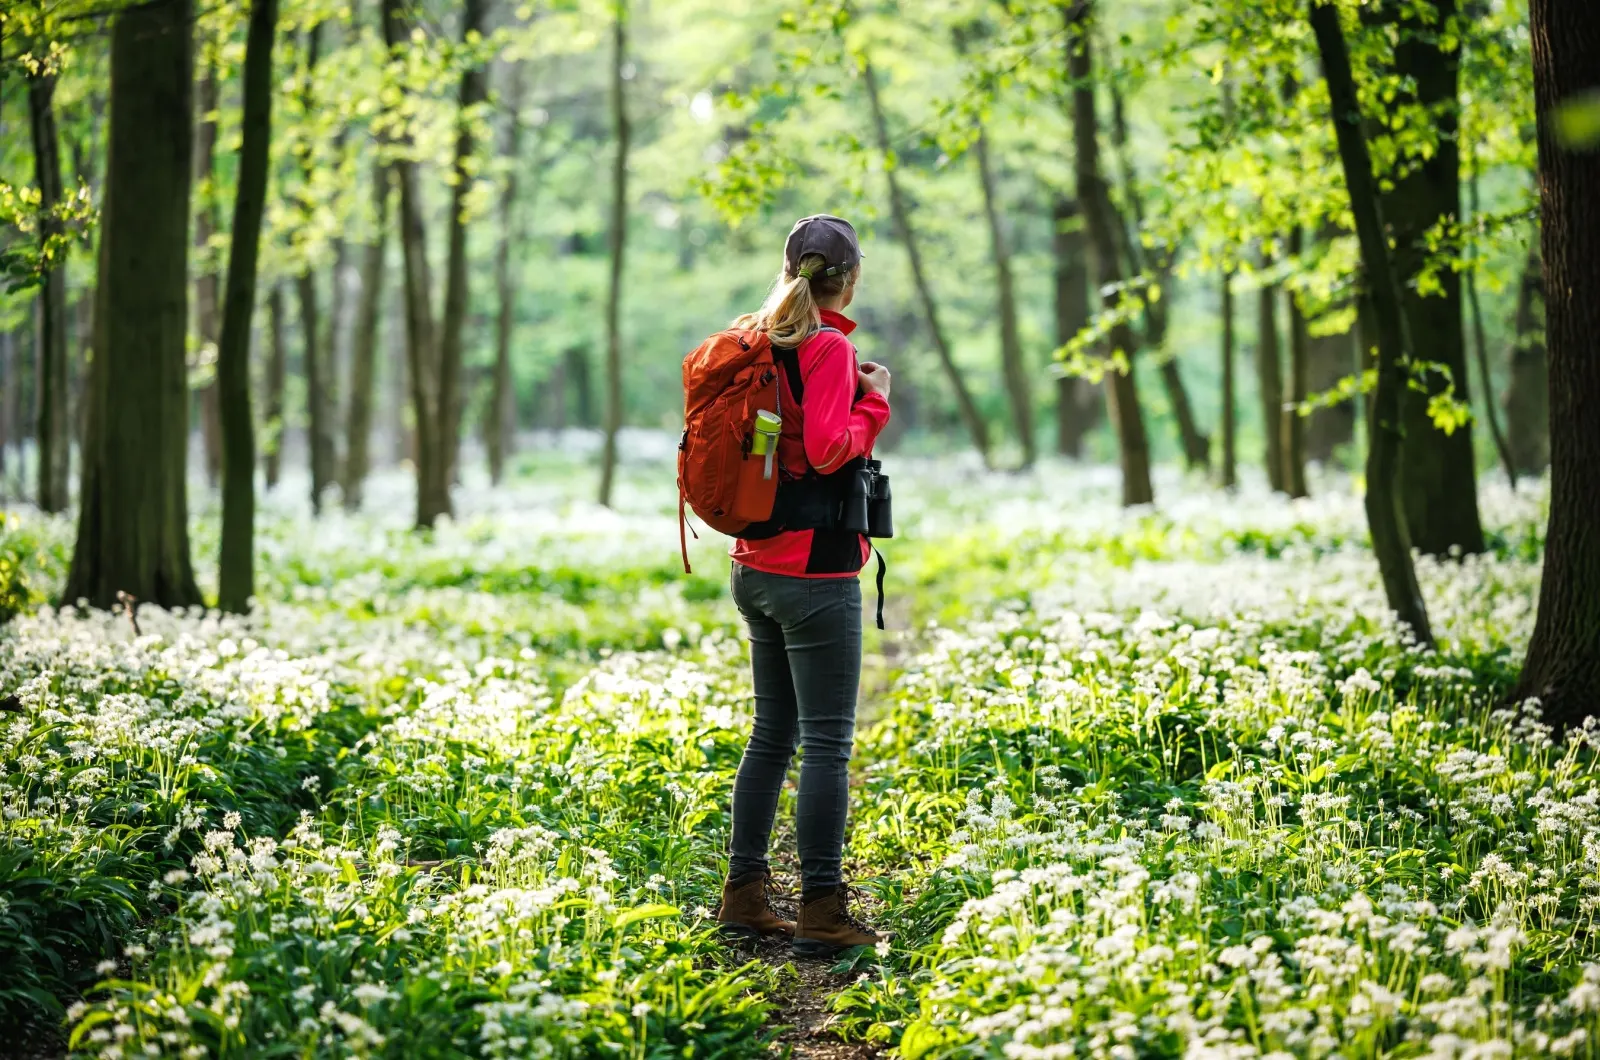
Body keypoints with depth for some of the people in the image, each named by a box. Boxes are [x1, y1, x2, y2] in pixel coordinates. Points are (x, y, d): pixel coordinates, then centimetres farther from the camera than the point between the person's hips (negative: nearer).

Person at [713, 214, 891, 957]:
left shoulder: (757, 341, 9)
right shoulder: (827, 347, -13)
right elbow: (828, 450, -21)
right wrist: (872, 401, -6)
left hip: (756, 568, 8)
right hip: (815, 573, -8)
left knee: (773, 730, 16)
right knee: (827, 741, -3)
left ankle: (744, 896, 20)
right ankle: (822, 914, 0)